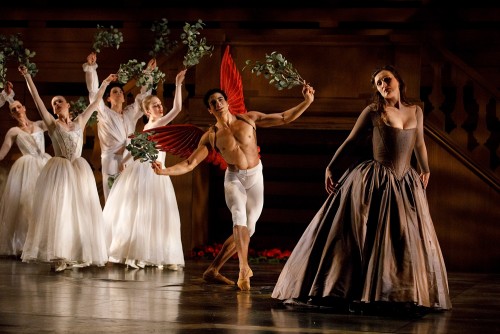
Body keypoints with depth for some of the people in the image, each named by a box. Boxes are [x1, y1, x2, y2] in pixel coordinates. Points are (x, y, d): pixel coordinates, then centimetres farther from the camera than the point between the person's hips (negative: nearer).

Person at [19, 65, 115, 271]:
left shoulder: (79, 122, 13)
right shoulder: (52, 123, 5)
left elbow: (95, 103, 22)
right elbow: (37, 99, -1)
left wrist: (104, 83, 26)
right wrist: (27, 77, -6)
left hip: (80, 171, 3)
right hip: (59, 171, -3)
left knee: (80, 212, 1)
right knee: (57, 211, -8)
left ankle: (79, 255, 4)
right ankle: (59, 256, -11)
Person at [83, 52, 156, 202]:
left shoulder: (131, 113, 13)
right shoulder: (104, 114, 2)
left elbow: (143, 96, 19)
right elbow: (93, 92, -6)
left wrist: (149, 71, 16)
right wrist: (91, 67, -13)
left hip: (129, 163, 4)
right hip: (111, 163, -4)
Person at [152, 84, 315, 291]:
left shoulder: (249, 119, -2)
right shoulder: (211, 136, -4)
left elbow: (285, 118, 0)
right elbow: (189, 164, -6)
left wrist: (307, 102, -11)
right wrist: (164, 171, -22)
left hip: (255, 177, 2)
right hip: (234, 178, -2)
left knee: (248, 229, 2)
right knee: (239, 217, -28)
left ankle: (212, 270, 12)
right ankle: (244, 269, -37)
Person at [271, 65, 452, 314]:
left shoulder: (416, 112, 9)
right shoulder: (373, 112, -2)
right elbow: (351, 143, 2)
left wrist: (425, 171, 32)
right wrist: (331, 168, 0)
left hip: (406, 184, 4)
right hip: (373, 182, -4)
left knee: (410, 241, 5)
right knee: (364, 239, -4)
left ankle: (404, 294, 16)